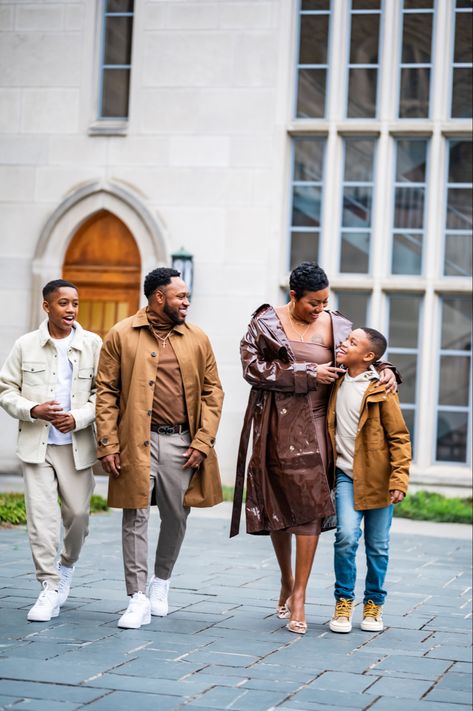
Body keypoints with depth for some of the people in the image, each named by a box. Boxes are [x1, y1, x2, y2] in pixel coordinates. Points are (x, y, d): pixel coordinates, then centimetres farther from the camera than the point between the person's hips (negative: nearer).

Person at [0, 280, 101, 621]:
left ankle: (67, 566, 34)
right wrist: (32, 410, -12)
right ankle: (50, 587, 0)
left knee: (78, 513, 6)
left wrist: (77, 418, -14)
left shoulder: (93, 344, 1)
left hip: (77, 444, 0)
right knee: (41, 516, -6)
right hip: (36, 443, 0)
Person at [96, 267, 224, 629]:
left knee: (177, 517, 10)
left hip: (182, 441, 3)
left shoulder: (198, 339, 8)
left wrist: (202, 441, -1)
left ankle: (161, 581, 32)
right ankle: (138, 599, 2)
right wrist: (107, 444, -7)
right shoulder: (121, 336, 2)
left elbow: (213, 392, 8)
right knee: (135, 518, -3)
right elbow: (107, 392, 1)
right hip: (137, 441, -2)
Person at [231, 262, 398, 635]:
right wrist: (308, 373, -13)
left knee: (310, 505, -9)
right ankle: (287, 580, 29)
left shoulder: (336, 326, 7)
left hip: (313, 425, 1)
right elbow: (253, 367, -11)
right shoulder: (265, 324, -1)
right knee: (276, 505, 7)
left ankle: (299, 597, -6)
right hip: (276, 426, 0)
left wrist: (386, 369, -1)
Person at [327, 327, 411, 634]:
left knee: (378, 546, 5)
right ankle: (344, 601, 1)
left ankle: (374, 603, 23)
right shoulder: (336, 384, 5)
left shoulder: (381, 391, -9)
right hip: (347, 474, 3)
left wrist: (399, 480, -14)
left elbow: (400, 438, -7)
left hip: (378, 478, -2)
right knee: (347, 536, -14)